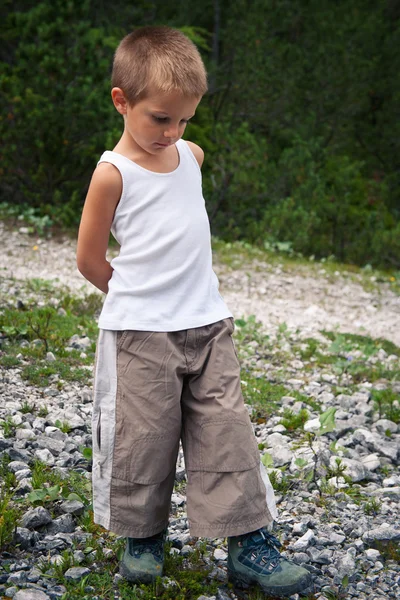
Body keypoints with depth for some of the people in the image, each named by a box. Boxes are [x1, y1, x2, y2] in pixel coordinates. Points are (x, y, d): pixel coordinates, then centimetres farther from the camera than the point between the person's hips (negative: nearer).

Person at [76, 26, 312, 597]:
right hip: (141, 333, -5)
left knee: (227, 432, 3)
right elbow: (90, 259, -4)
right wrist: (140, 297, 8)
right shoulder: (113, 173, -10)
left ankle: (248, 543, 10)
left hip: (208, 324, 5)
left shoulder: (192, 155, 8)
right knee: (145, 435, 3)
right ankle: (144, 535, 24)